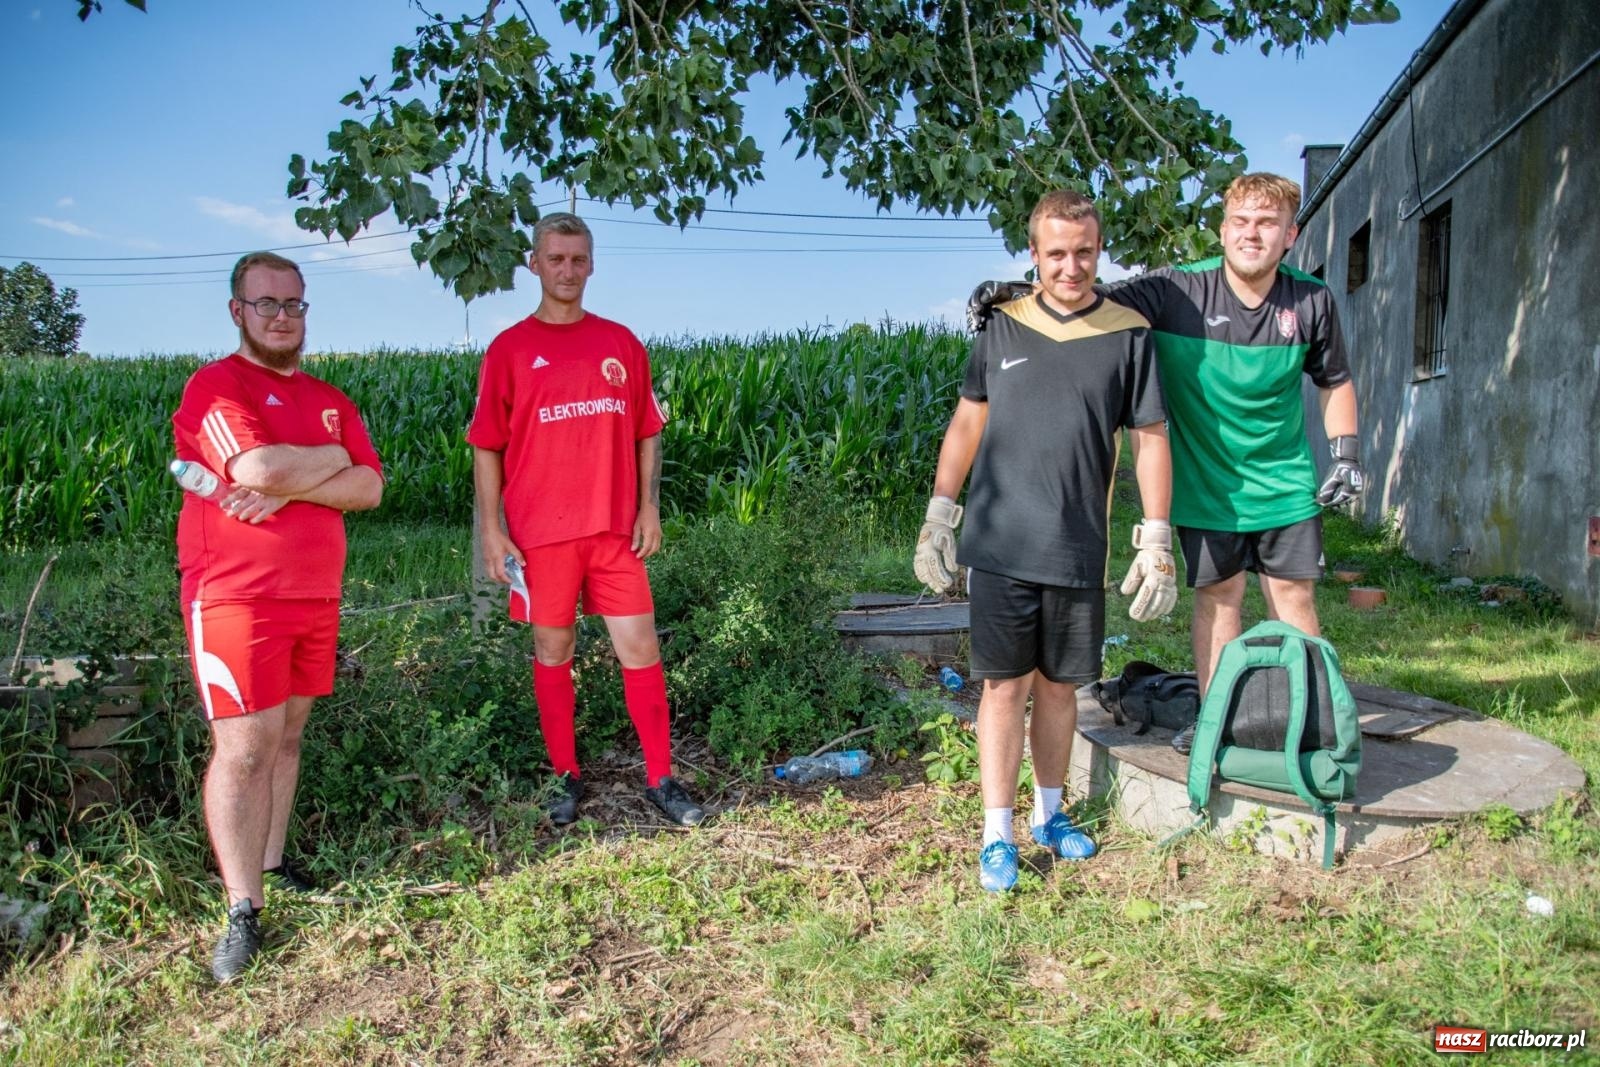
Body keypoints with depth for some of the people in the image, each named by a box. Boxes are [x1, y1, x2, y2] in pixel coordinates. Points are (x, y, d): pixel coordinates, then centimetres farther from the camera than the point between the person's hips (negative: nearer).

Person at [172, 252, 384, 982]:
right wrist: (331, 458, -5)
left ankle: (270, 864, 25)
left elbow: (369, 487, 1)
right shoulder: (215, 387, -5)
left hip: (316, 596, 6)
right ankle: (243, 912, 2)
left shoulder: (330, 401, 14)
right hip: (236, 597, -6)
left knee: (286, 737, 12)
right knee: (242, 749, -5)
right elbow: (259, 468, -23)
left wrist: (289, 490, -15)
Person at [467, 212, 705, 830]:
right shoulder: (509, 350, 1)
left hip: (615, 529, 2)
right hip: (540, 534, -1)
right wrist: (491, 530, -6)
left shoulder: (621, 343, 7)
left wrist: (649, 506, 0)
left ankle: (661, 780, 13)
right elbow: (487, 448, 1)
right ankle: (566, 777, 23)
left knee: (641, 649, 1)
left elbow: (647, 434, 10)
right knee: (552, 653, 9)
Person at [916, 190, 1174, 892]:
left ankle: (1049, 813, 30)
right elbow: (967, 423, 11)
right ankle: (997, 835, 12)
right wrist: (938, 515, 7)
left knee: (1059, 686, 12)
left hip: (1077, 553, 0)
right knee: (1005, 686, 3)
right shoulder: (1004, 326, 6)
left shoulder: (1127, 334, 2)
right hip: (999, 546, 0)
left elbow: (1149, 439, 3)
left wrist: (1157, 541, -2)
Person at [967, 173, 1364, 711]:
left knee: (1294, 597, 6)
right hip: (1208, 485, -2)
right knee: (1217, 598, 6)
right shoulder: (1178, 292, -13)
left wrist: (1345, 452, 4)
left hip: (1288, 485, 2)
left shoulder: (1311, 302, -4)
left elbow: (1336, 381, 11)